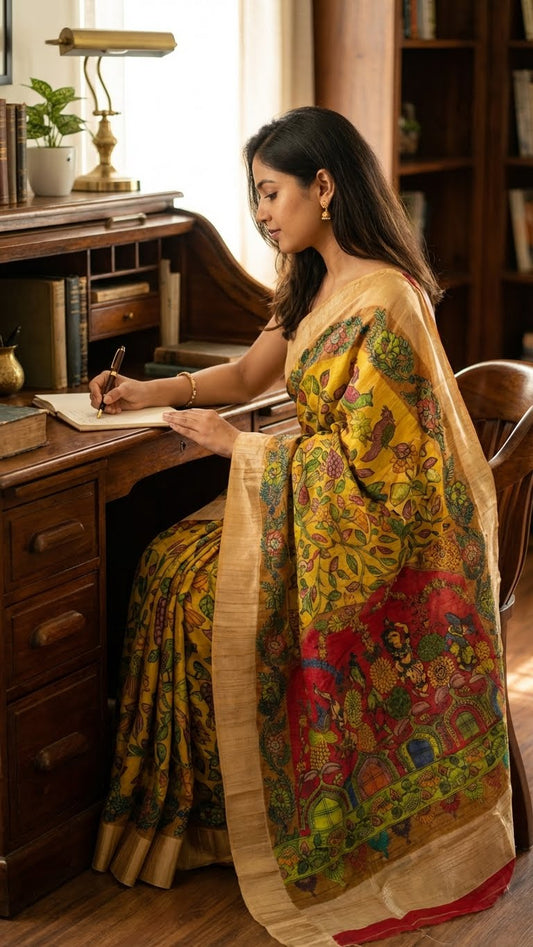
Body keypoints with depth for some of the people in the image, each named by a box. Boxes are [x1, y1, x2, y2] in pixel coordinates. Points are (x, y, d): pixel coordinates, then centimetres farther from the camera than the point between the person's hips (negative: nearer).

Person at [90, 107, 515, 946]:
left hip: (383, 525, -9)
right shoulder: (315, 285, 7)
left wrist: (236, 444, -17)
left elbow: (361, 457, -24)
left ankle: (248, 815, 4)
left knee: (204, 590, -15)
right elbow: (249, 375, 18)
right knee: (173, 565, -2)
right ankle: (204, 802, 6)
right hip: (324, 494, 9)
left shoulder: (384, 302, -23)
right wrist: (149, 392, 4)